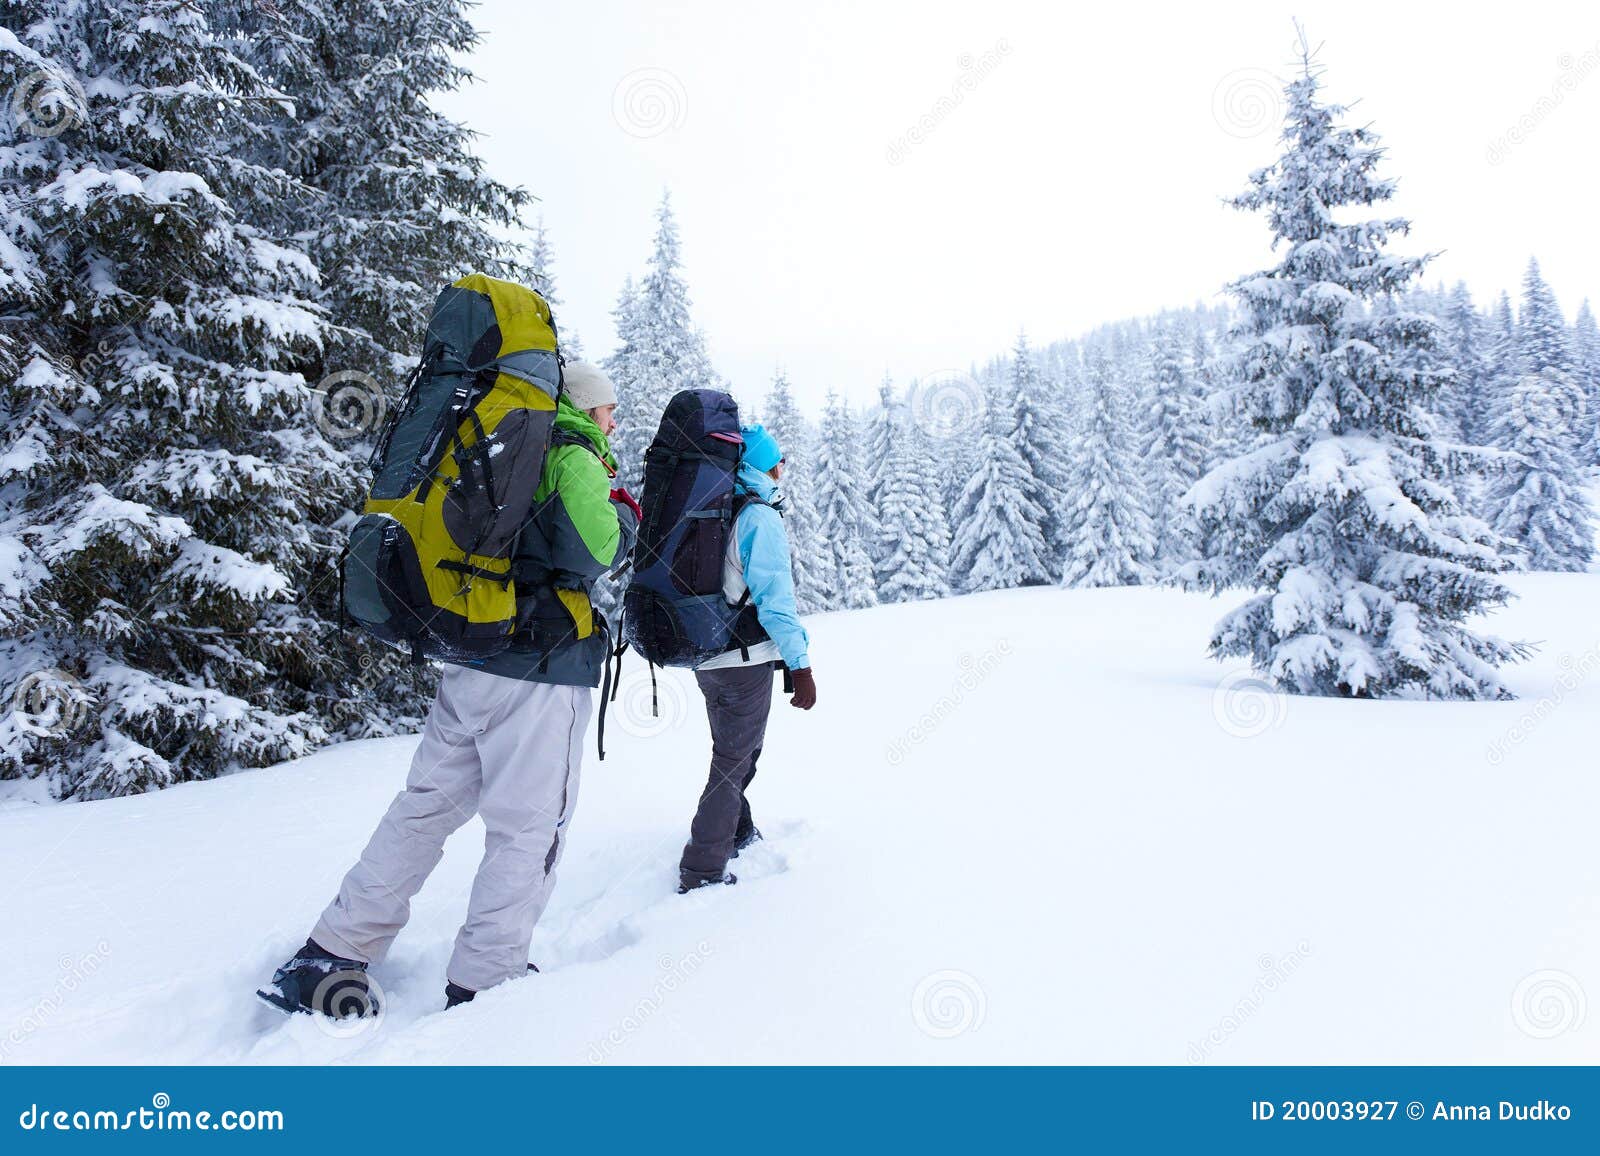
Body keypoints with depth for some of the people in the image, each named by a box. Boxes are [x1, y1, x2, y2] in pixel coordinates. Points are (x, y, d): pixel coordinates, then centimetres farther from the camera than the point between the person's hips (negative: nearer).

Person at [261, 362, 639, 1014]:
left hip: (466, 660, 8)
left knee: (426, 805, 15)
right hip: (539, 672, -8)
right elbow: (589, 551, -17)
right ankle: (483, 983, 10)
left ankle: (328, 957, 21)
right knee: (527, 828, 2)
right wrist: (625, 514, 1)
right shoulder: (575, 458, -6)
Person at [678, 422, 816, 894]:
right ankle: (701, 872, 6)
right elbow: (774, 595, -20)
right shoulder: (761, 517, -14)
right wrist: (800, 665, -17)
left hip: (707, 656, 8)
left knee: (733, 750, 24)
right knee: (734, 760, 2)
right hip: (746, 659, -8)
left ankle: (737, 833, 41)